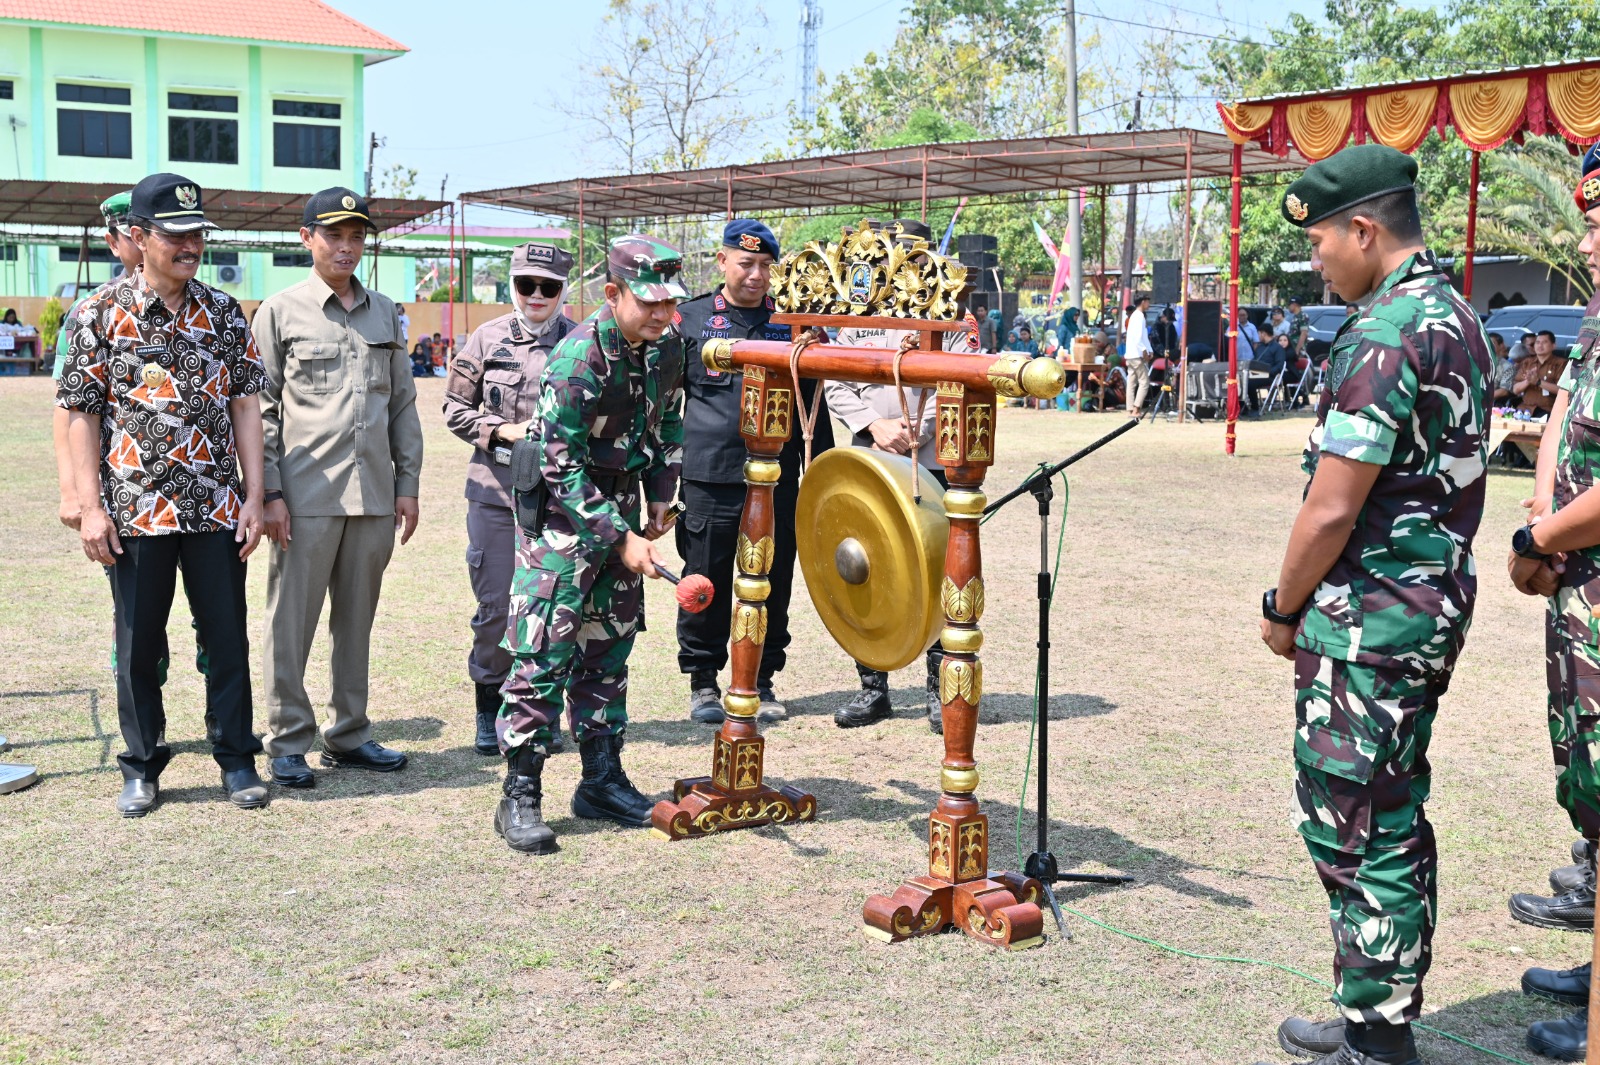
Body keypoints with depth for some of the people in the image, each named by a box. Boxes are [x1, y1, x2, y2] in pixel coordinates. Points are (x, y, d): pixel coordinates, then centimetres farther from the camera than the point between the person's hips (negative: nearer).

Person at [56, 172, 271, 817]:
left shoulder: (223, 313, 6)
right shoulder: (102, 314, -2)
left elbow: (245, 404, 6)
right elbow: (81, 413, -2)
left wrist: (254, 495, 0)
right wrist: (90, 507, -8)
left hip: (218, 511, 2)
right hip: (136, 513, -2)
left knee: (227, 637, 7)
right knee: (138, 643, 8)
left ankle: (237, 758, 20)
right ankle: (142, 767, 22)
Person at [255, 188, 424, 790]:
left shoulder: (385, 313, 15)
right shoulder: (280, 311, 2)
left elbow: (403, 405, 16)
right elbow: (262, 408, -1)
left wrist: (407, 484, 10)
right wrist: (270, 492, -8)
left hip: (374, 496, 4)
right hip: (306, 497, -4)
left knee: (357, 621, 10)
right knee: (292, 622, 0)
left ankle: (348, 735, 20)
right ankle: (288, 744, 10)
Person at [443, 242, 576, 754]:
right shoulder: (487, 338, 4)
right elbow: (455, 408, 7)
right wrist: (503, 430, -8)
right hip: (496, 489, 0)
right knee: (495, 605, 3)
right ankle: (490, 707, 19)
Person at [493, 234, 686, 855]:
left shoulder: (666, 351, -1)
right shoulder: (579, 358, -22)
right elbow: (562, 466, -22)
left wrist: (661, 499, 9)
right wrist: (620, 539, -23)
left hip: (621, 515, 7)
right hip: (562, 517, -7)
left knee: (608, 651, 13)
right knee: (543, 654, -7)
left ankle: (602, 781, 22)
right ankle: (520, 796, 1)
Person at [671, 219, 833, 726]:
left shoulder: (791, 323, 10)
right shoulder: (689, 320, 4)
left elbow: (813, 404, 14)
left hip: (777, 480, 2)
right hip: (708, 479, -2)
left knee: (772, 584, 7)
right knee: (707, 584, 4)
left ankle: (761, 681, 21)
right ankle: (703, 682, 18)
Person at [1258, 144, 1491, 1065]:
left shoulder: (1383, 337, -19)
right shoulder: (1459, 317, 11)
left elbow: (1330, 511, -21)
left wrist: (1284, 610, -6)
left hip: (1368, 621, -10)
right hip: (1437, 604, 10)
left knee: (1352, 826, -1)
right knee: (1396, 818, 16)